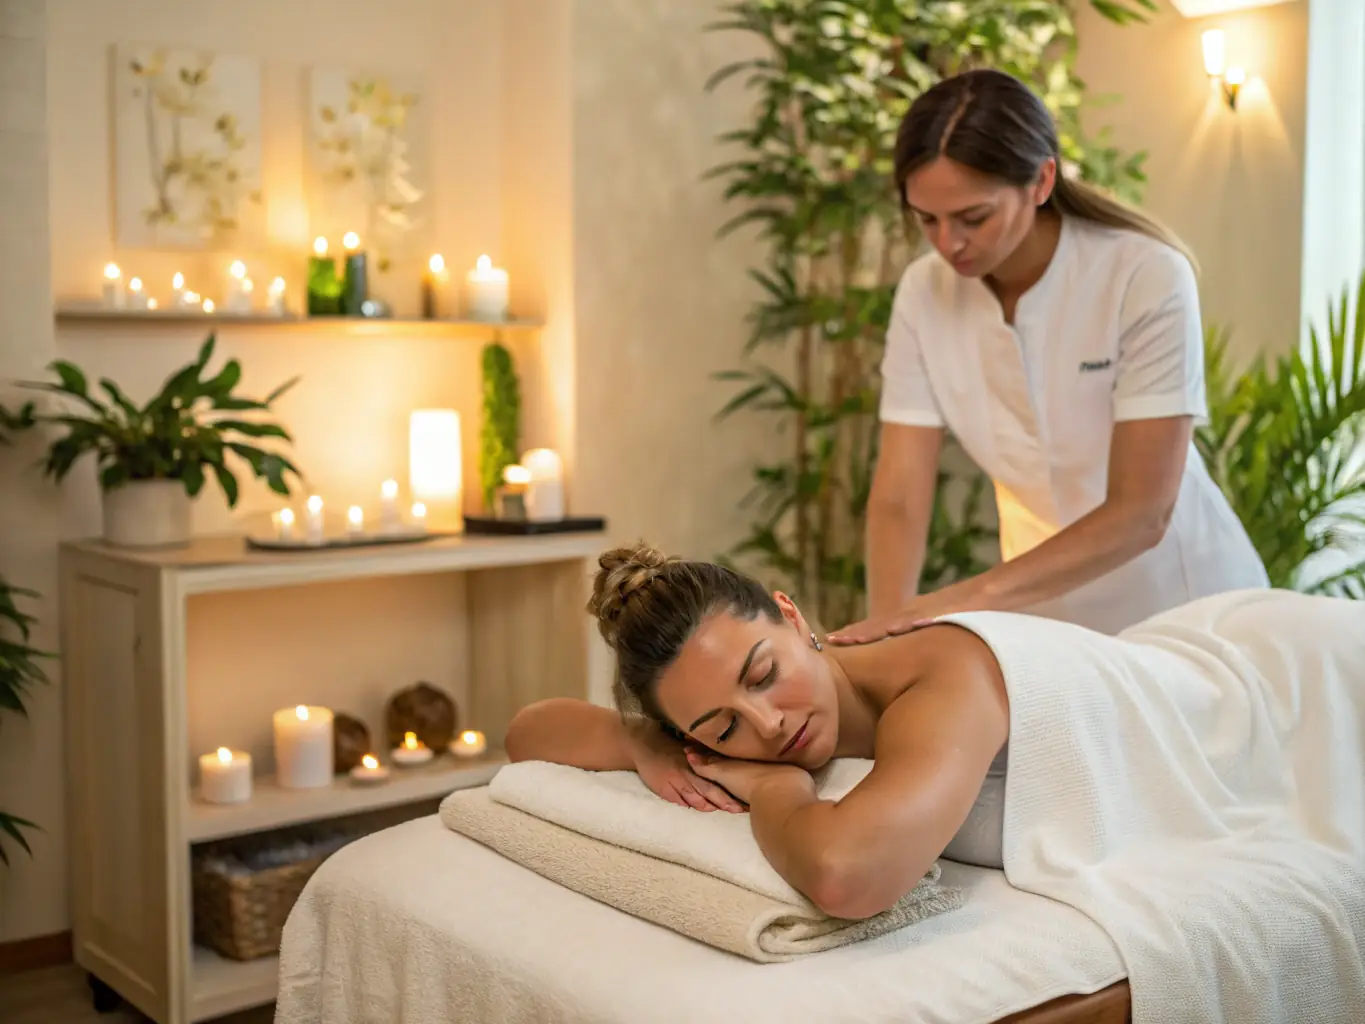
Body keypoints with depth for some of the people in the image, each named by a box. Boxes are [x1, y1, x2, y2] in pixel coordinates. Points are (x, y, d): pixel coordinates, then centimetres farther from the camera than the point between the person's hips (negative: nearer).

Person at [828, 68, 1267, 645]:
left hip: (1181, 609, -3)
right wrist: (889, 633, -31)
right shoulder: (923, 293, -11)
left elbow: (1141, 514, -25)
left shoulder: (1147, 278, -23)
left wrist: (968, 598, -36)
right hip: (1045, 615, 3)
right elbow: (898, 496, -14)